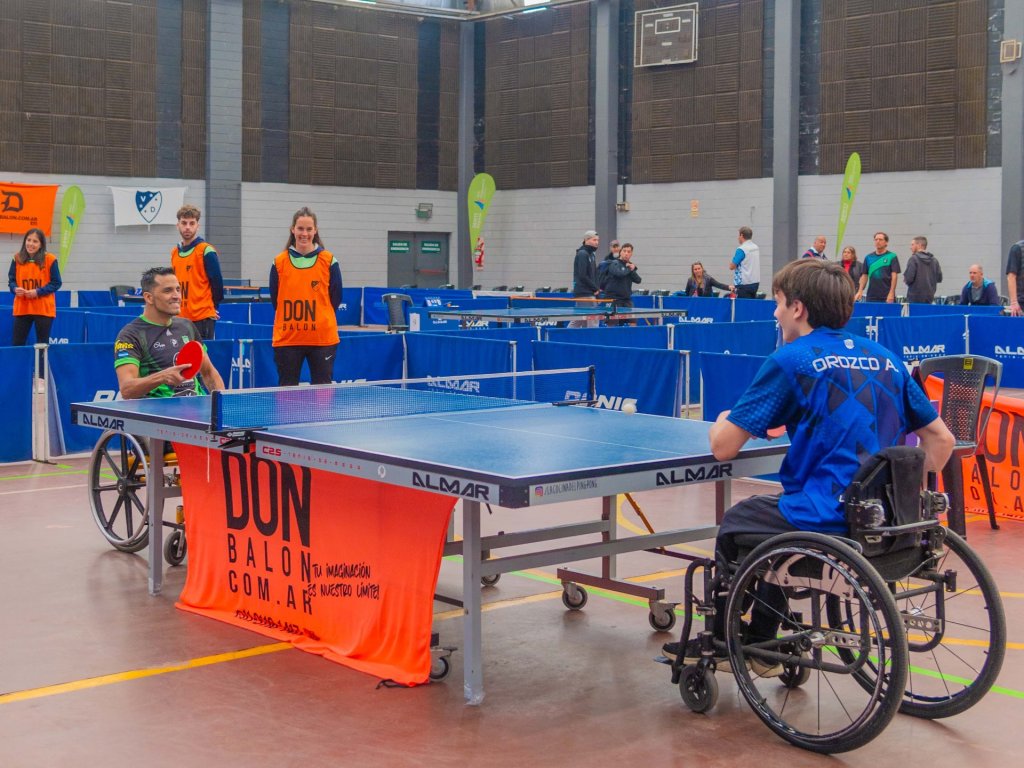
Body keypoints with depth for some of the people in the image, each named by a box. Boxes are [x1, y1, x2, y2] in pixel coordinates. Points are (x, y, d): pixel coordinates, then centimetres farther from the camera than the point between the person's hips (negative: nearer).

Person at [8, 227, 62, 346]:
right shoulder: (17, 258, 5)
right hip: (21, 308, 3)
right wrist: (15, 289, -13)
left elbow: (56, 283, -4)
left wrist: (38, 292, -16)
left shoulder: (50, 259, -5)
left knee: (42, 345, 5)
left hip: (44, 309, -3)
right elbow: (11, 280, 10)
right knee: (17, 344, 2)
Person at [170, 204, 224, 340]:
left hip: (202, 318, -6)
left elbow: (217, 282, -6)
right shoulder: (174, 252, 13)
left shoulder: (206, 251, -7)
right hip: (180, 317, 6)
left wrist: (212, 307, 2)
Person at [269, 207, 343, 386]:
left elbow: (336, 298, 5)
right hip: (287, 339, 1)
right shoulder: (280, 262, 4)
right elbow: (275, 299, 9)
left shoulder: (328, 261, 0)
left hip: (323, 338, -1)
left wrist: (320, 320, 6)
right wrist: (291, 321, 8)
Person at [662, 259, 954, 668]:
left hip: (828, 523, -7)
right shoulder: (886, 359, 10)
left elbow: (723, 447, -8)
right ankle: (759, 642, 39)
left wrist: (723, 421, 14)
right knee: (773, 508, 32)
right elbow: (941, 441, 12)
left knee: (735, 523, 22)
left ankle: (719, 643, 35)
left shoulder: (790, 360, -8)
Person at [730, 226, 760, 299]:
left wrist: (731, 265, 6)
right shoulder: (756, 248, 9)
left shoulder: (741, 249, -15)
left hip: (744, 284, -8)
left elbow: (732, 266, -13)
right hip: (755, 282, 8)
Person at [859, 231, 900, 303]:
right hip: (871, 296, 4)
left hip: (887, 297, -3)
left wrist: (891, 293, -14)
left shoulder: (892, 257, 1)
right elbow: (864, 275, 13)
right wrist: (860, 291, 2)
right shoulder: (869, 257, 13)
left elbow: (894, 276, -5)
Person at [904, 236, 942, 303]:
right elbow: (939, 278, 9)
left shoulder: (913, 259, -9)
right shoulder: (934, 260, 9)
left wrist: (905, 279, 5)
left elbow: (909, 278, -17)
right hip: (929, 297, 6)